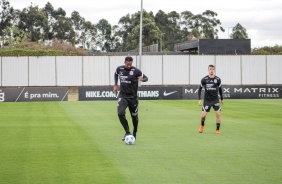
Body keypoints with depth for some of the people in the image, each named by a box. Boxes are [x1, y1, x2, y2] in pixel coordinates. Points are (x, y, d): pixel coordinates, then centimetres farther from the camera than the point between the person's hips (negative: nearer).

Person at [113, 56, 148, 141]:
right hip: (122, 96, 1)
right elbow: (116, 74, 20)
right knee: (120, 113, -21)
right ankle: (127, 132, -13)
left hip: (133, 97, -1)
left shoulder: (136, 71, -11)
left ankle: (134, 133, 32)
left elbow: (146, 78, -3)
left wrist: (142, 79, -27)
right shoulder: (119, 69, -3)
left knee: (134, 116, 9)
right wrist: (115, 85, 12)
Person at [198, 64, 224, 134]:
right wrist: (199, 99, -3)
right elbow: (200, 89, 4)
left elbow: (220, 89, 11)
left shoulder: (218, 79, -3)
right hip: (207, 100, -1)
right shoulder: (204, 79, -6)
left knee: (218, 114, -10)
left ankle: (217, 129, 5)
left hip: (216, 100, 1)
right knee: (203, 115, -4)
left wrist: (221, 99, 16)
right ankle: (202, 125, 28)